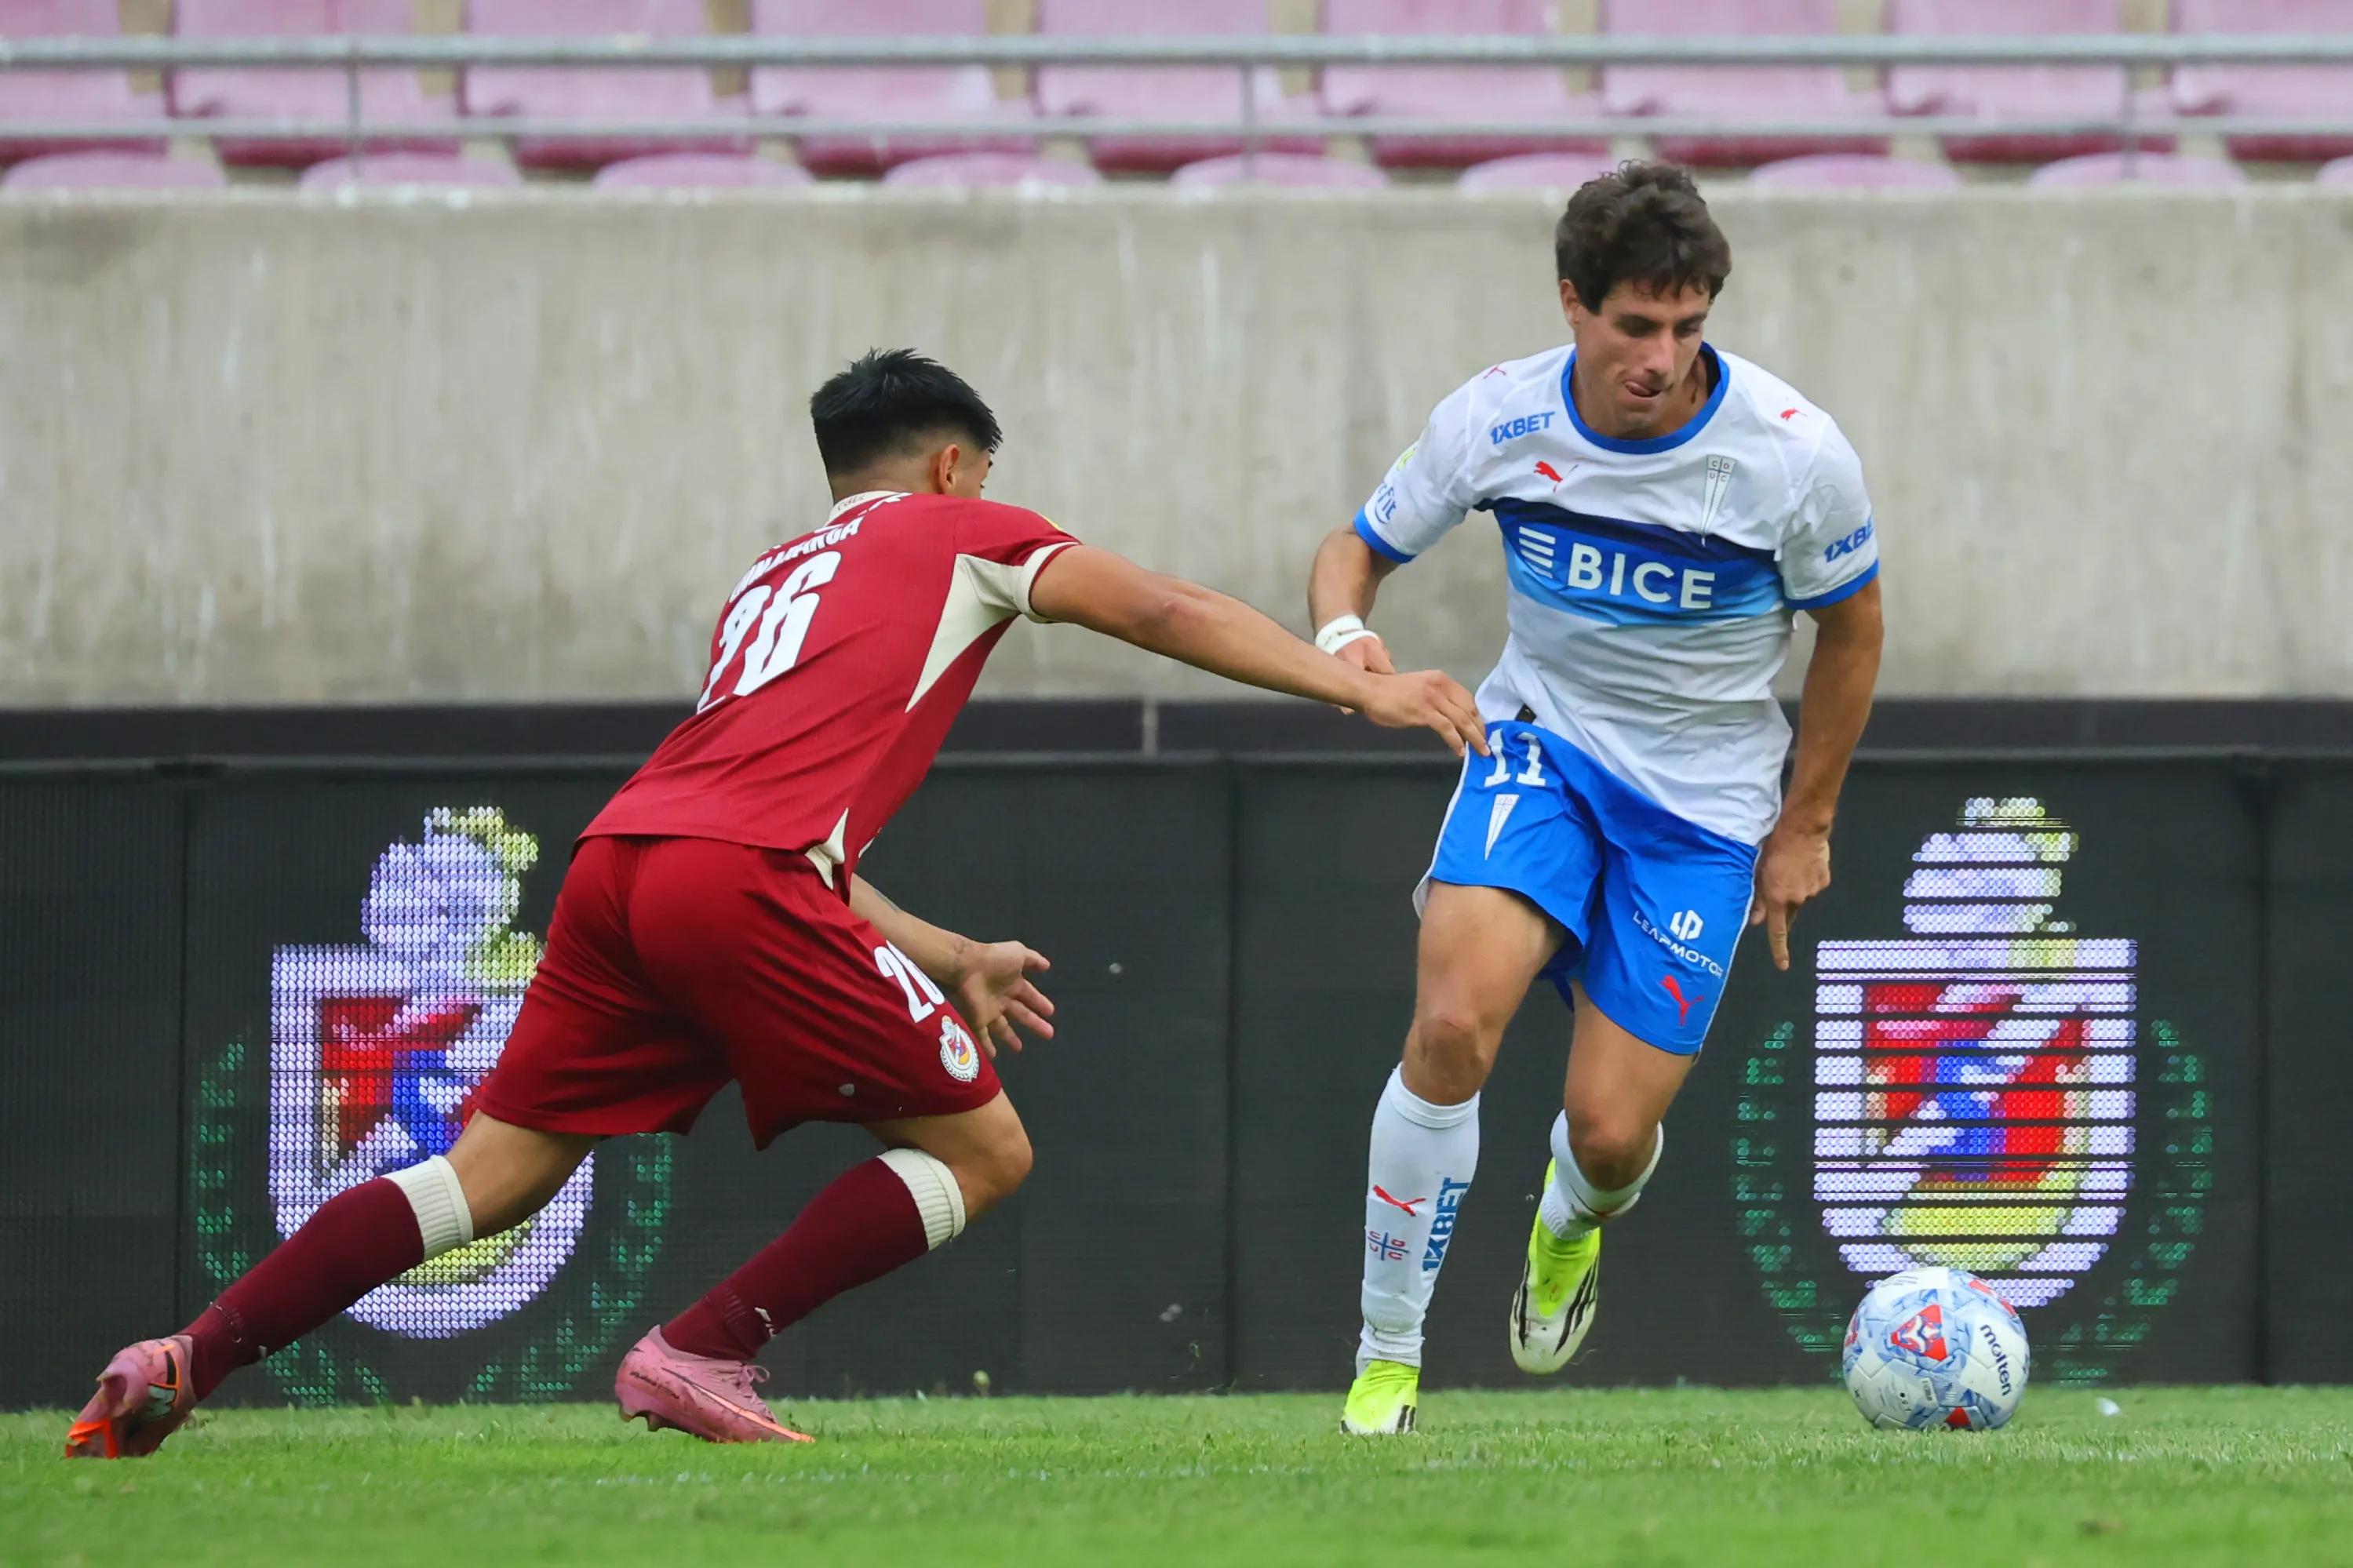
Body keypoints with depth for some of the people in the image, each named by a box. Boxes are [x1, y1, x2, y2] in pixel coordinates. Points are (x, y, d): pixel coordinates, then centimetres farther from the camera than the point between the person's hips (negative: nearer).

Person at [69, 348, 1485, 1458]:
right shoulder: (958, 532, 20)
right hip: (738, 881, -7)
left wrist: (951, 962, 41)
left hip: (621, 861, 7)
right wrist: (1360, 687, 14)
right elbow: (1168, 614, 12)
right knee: (984, 1150, 5)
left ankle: (189, 1359, -5)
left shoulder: (769, 587, 37)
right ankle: (703, 1353, -6)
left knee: (494, 1172, 8)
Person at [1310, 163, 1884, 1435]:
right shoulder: (1498, 421, -14)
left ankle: (1568, 1229, 35)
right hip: (1542, 743, 1)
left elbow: (1851, 630, 0)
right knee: (1453, 1021, -27)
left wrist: (1805, 826, 6)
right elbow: (1360, 548, 1)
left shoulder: (1793, 456, -18)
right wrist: (1342, 629, -24)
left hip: (1704, 797, -1)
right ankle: (1386, 1363, -14)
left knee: (1610, 1133, -7)